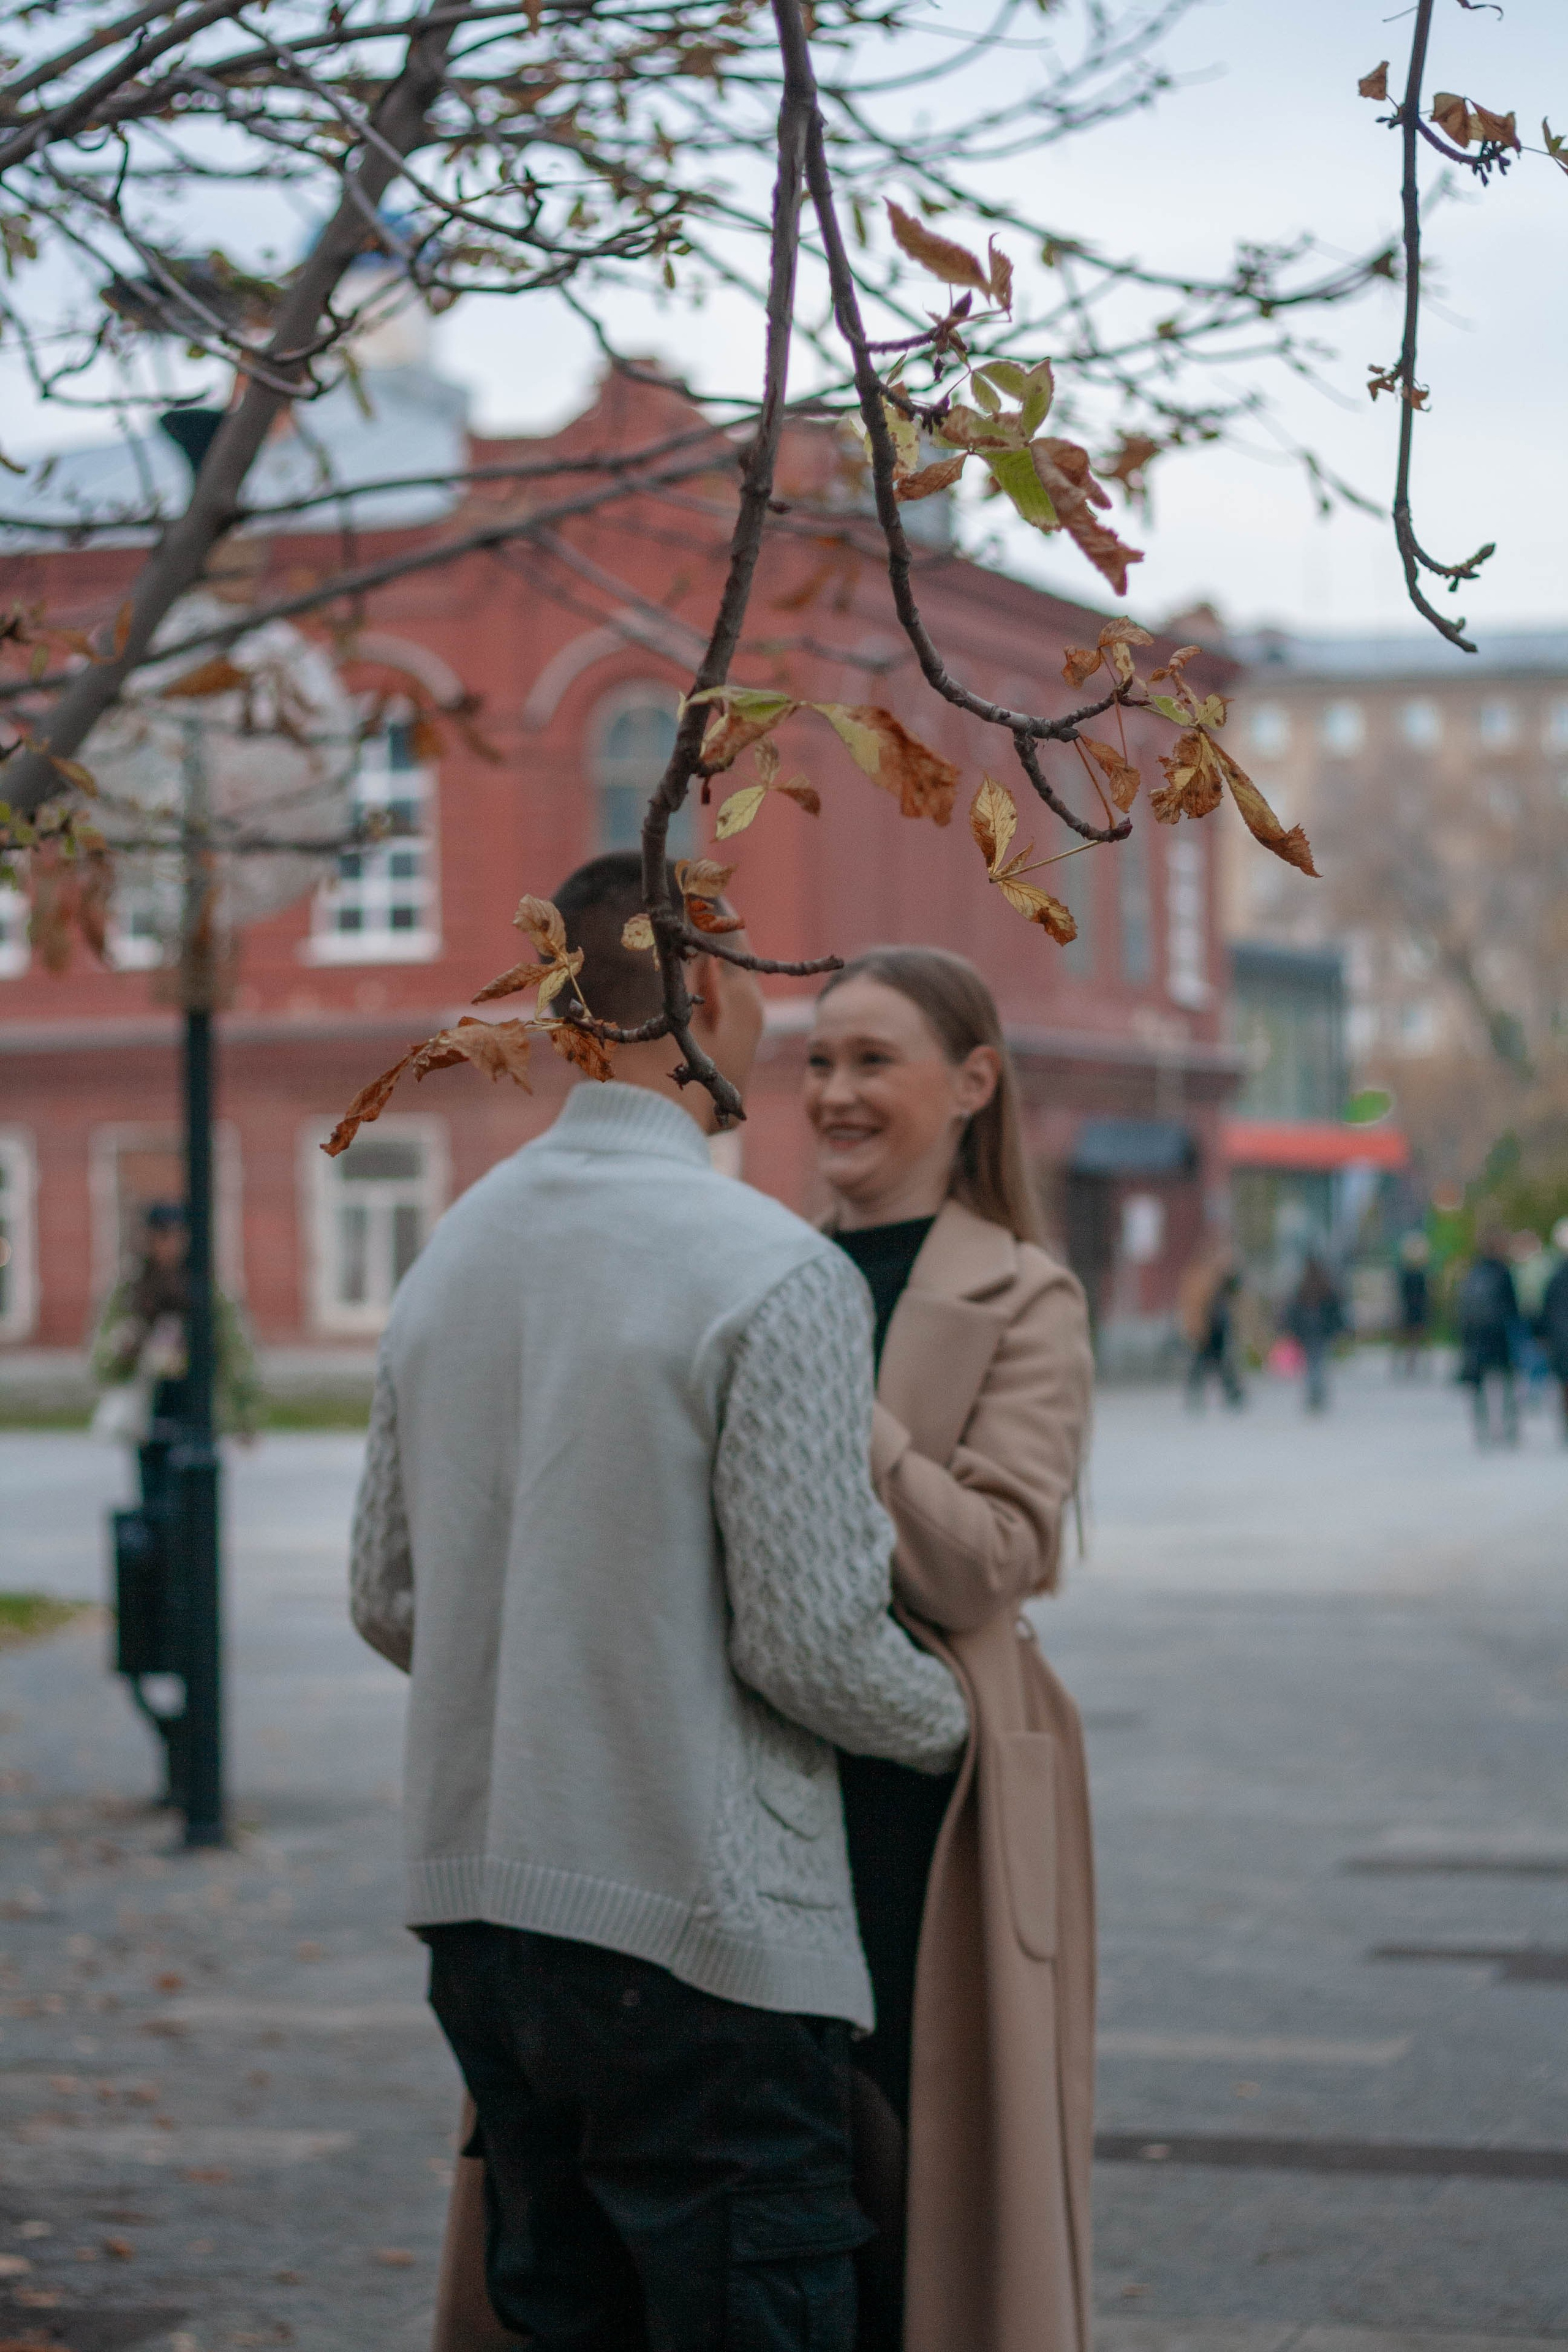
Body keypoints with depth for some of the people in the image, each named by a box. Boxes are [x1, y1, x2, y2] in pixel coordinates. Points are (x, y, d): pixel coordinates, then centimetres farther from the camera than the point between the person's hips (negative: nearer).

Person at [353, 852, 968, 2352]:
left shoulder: (449, 1256, 8)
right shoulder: (773, 1274, -15)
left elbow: (389, 1600, 14)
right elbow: (814, 1639, -16)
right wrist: (949, 1719, 4)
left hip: (478, 1905, 8)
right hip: (694, 1931, -7)